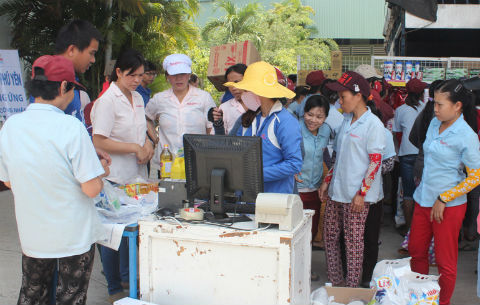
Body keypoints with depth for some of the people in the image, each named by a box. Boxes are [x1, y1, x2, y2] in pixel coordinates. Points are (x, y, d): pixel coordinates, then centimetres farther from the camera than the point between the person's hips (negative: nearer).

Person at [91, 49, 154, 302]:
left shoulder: (138, 98, 11)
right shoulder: (107, 101, -14)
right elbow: (99, 142, -18)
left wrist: (147, 144, 2)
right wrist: (135, 148, -17)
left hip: (136, 176, 8)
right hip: (115, 177, -7)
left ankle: (126, 276, 34)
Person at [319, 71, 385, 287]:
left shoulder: (373, 124, -10)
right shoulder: (347, 121, 14)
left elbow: (375, 162, -13)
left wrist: (361, 193, -18)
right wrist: (327, 181, 14)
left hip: (356, 195, -8)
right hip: (336, 191, 8)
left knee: (353, 241, -1)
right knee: (330, 236, 11)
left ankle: (352, 289, 10)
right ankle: (335, 282, 23)